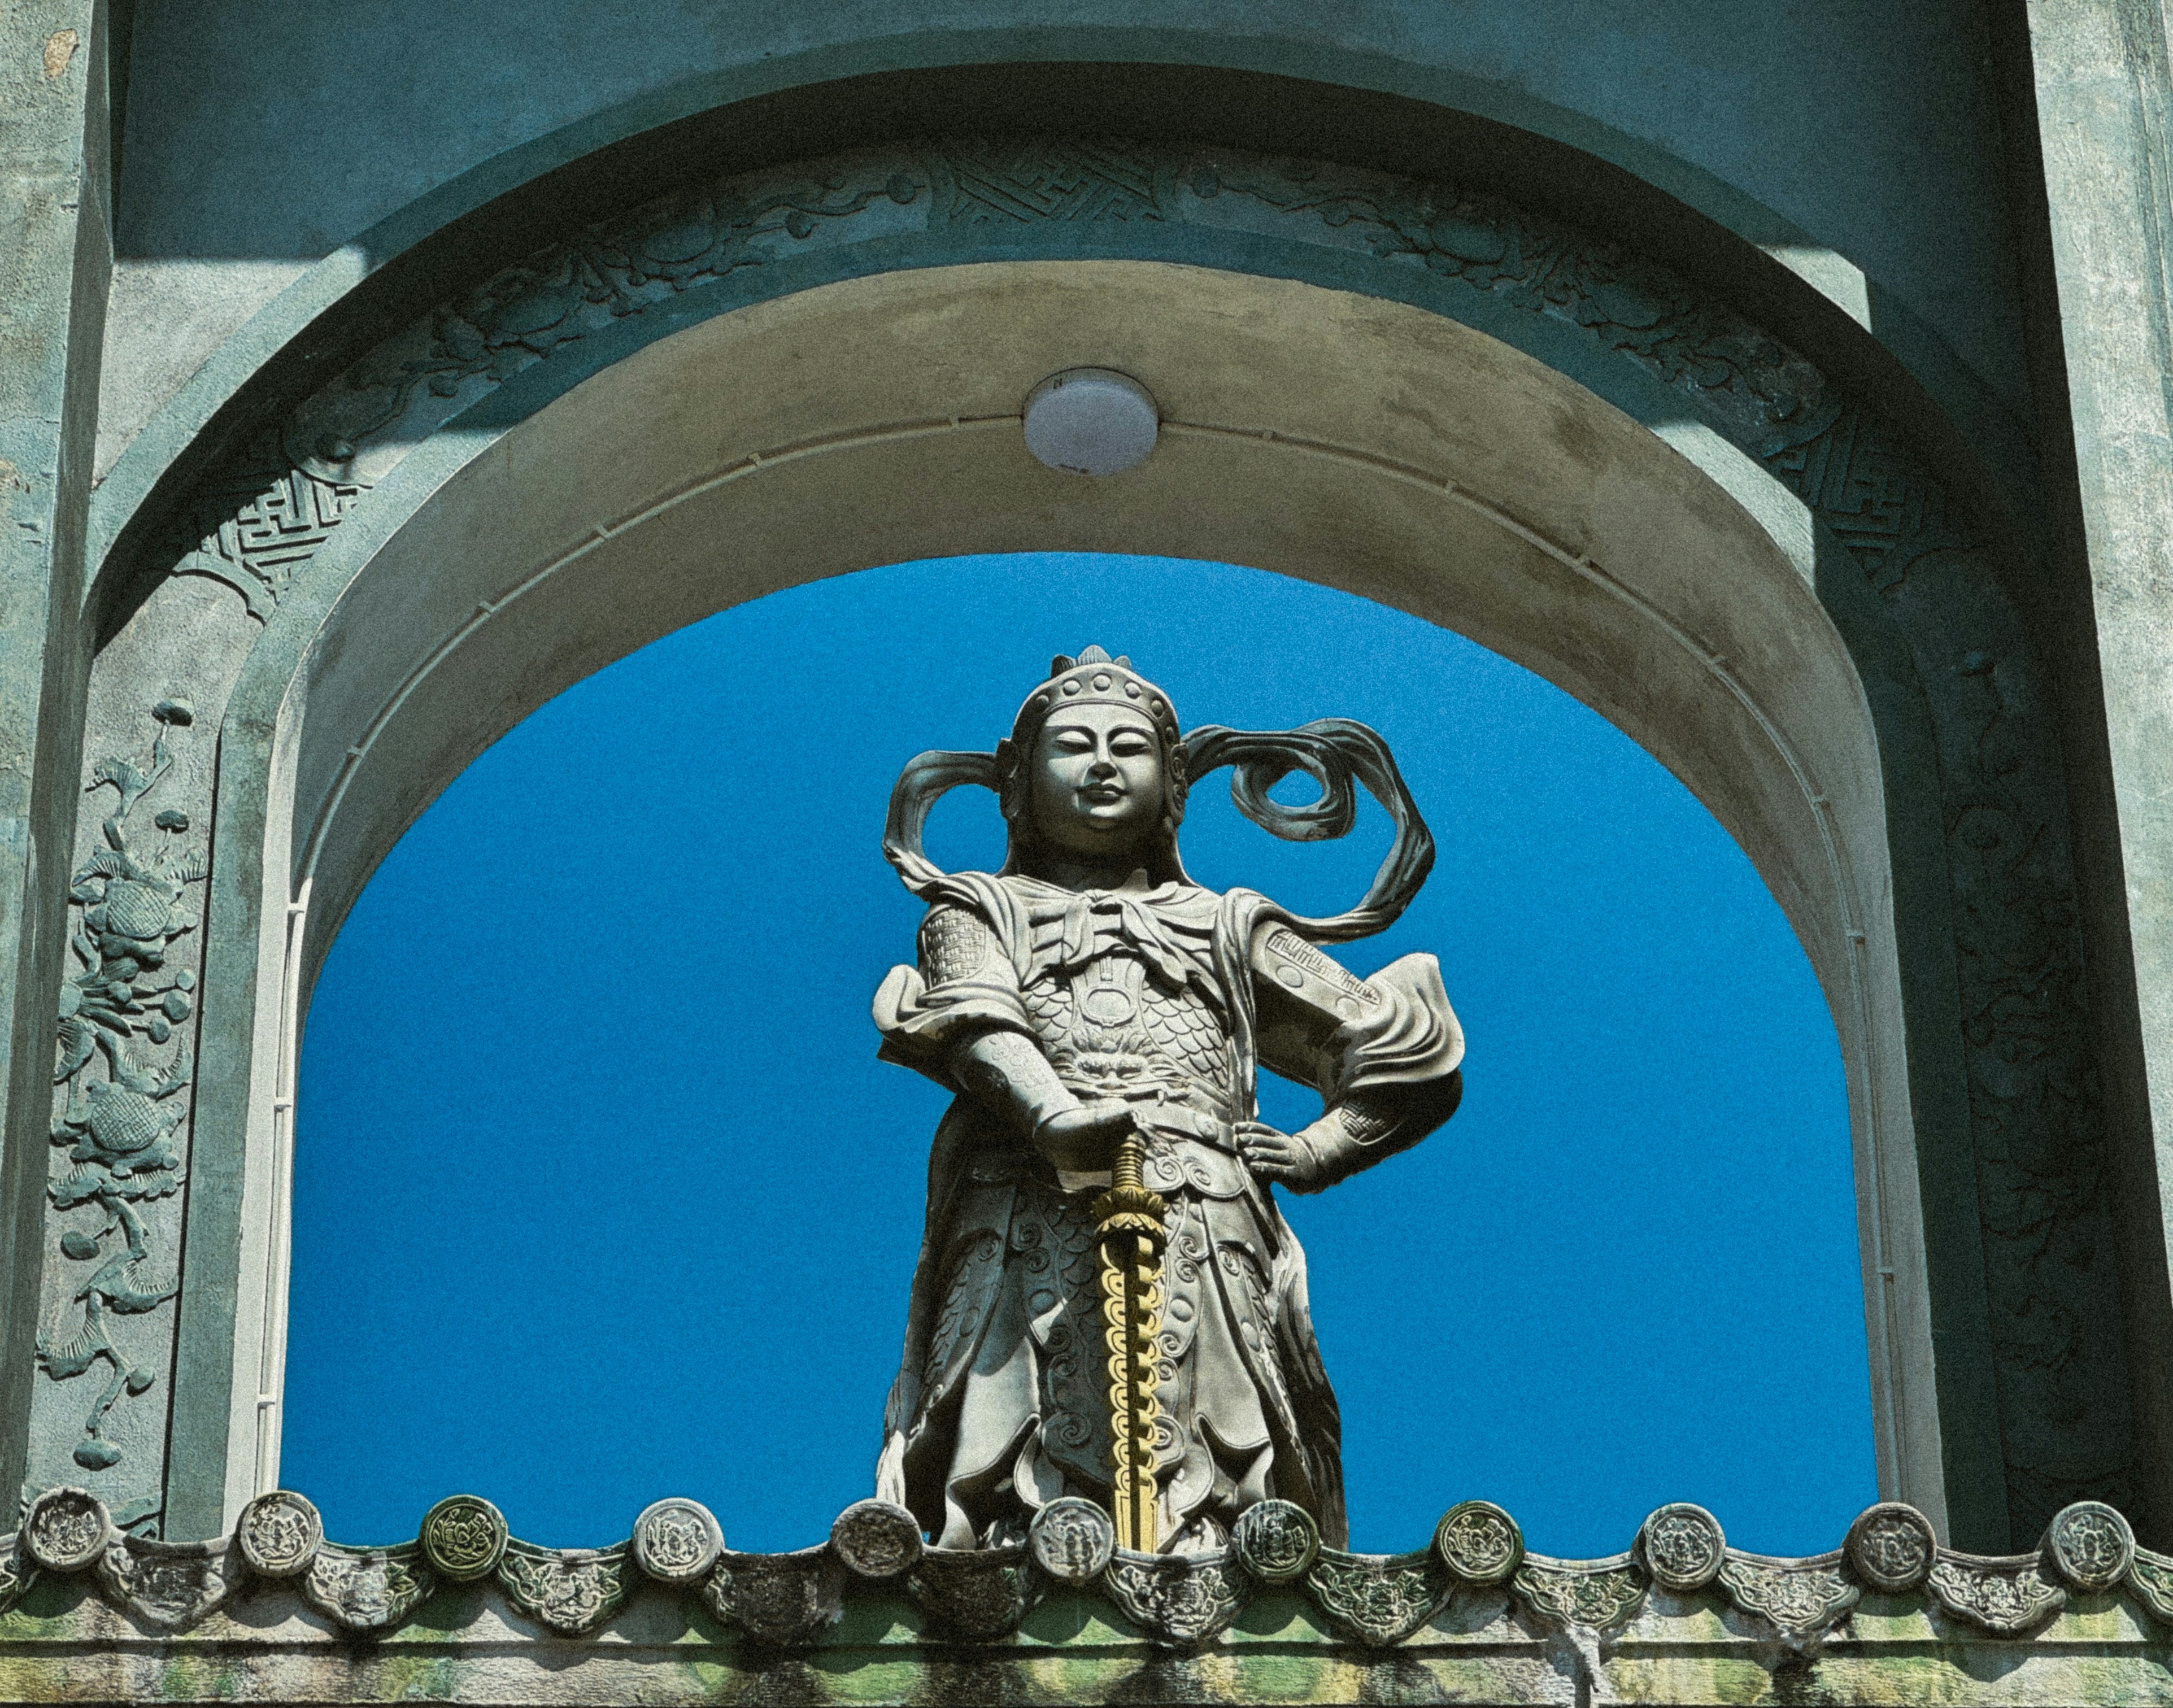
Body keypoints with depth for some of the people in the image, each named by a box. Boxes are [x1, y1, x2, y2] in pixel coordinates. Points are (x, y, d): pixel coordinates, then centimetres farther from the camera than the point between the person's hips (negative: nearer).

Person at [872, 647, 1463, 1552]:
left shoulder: (1228, 928, 31)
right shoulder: (985, 911, 26)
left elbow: (1415, 1049, 28)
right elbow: (977, 1022, 1)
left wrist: (1318, 1150, 10)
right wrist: (1058, 1120, -21)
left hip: (1205, 1247, 1)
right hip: (1036, 1237, -1)